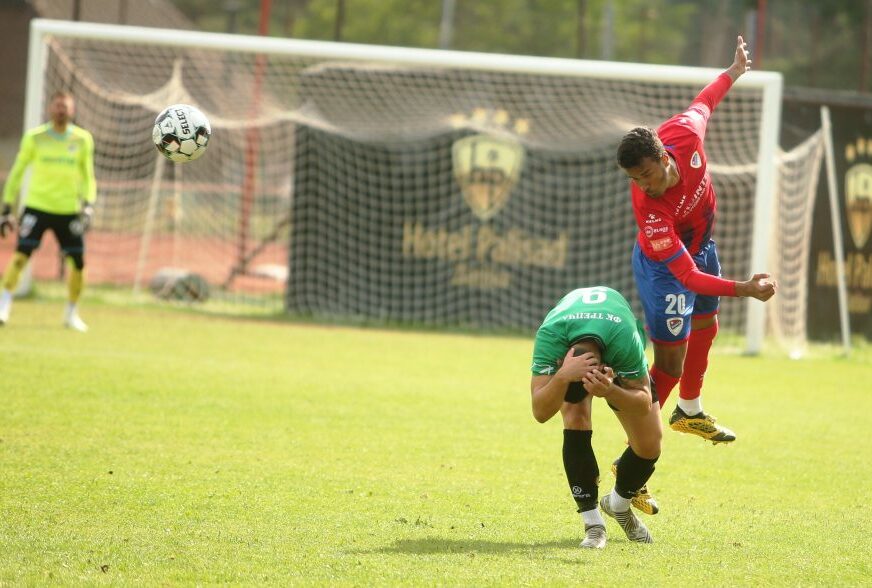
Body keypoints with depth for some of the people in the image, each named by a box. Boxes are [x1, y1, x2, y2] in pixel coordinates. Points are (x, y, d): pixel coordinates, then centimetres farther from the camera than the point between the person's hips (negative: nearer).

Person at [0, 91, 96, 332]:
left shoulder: (83, 140, 4)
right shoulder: (35, 137, -1)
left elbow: (87, 176, 9)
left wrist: (88, 205, -6)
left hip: (69, 210, 2)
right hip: (37, 206, -2)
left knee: (78, 262, 0)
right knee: (21, 254, -18)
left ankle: (71, 313, 18)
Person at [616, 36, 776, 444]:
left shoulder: (683, 134, -31)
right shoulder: (648, 208, -43)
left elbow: (703, 103, -6)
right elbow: (686, 274, -43)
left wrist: (734, 72, 12)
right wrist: (743, 289, -54)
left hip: (701, 246, 8)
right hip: (664, 268, -8)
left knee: (704, 328, 28)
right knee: (670, 364, -12)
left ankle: (690, 412, 51)